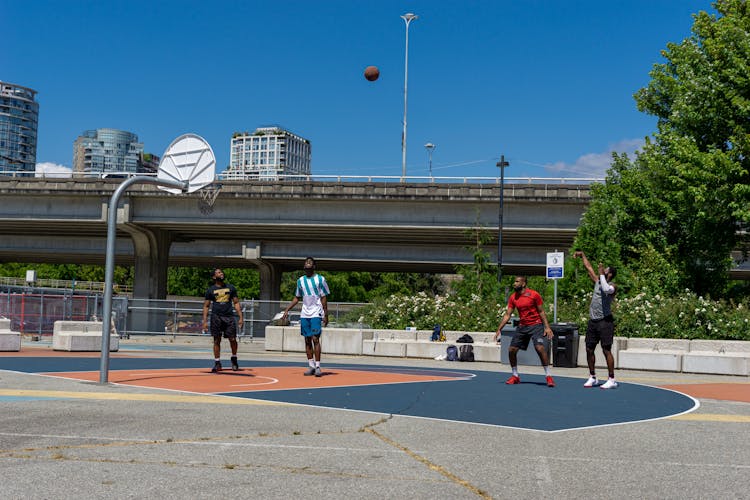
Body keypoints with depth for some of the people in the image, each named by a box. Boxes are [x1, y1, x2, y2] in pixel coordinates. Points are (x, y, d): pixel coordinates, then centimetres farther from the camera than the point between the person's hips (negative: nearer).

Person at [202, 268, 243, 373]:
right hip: (216, 317, -1)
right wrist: (205, 321, -3)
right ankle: (217, 363, 9)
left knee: (233, 339, -3)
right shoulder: (210, 290, 5)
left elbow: (236, 303, 11)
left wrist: (240, 317, 2)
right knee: (217, 340, 2)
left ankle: (234, 359, 20)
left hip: (229, 317, 1)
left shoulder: (231, 288, 10)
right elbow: (206, 306, 6)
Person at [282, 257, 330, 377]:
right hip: (304, 314, 5)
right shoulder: (300, 280, 12)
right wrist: (287, 310, 10)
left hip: (316, 314, -5)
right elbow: (297, 298, 19)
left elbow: (324, 298, -2)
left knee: (315, 339, -11)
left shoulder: (320, 279, -2)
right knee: (307, 340, 5)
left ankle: (317, 366, -9)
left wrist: (326, 315, -7)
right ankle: (311, 366, 11)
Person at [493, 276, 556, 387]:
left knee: (540, 348, -22)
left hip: (535, 325, -5)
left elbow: (541, 312, -3)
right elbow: (507, 315, 5)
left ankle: (548, 376, -12)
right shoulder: (513, 297, 3)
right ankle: (515, 376, 17)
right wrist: (499, 330, -1)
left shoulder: (534, 295, -9)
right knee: (511, 350, 0)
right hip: (522, 326, 5)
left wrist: (547, 327, -11)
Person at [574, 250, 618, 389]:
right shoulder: (598, 281, 13)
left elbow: (606, 289, -31)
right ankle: (592, 378, 18)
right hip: (592, 321, 7)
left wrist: (601, 274, -21)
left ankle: (612, 380, -2)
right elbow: (588, 267, 23)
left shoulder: (612, 286, -7)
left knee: (606, 350, -7)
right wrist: (582, 255, 23)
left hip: (605, 321, -7)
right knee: (589, 349, 8)